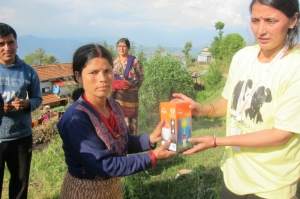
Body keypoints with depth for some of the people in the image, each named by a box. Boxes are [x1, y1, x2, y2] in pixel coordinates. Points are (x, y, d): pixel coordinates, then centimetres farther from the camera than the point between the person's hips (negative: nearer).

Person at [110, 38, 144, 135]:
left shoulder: (135, 61, -1)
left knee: (130, 118, -3)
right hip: (116, 95, 4)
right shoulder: (114, 62, 11)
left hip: (130, 95, -4)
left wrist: (130, 84, -10)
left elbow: (140, 78, -1)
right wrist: (116, 85, -1)